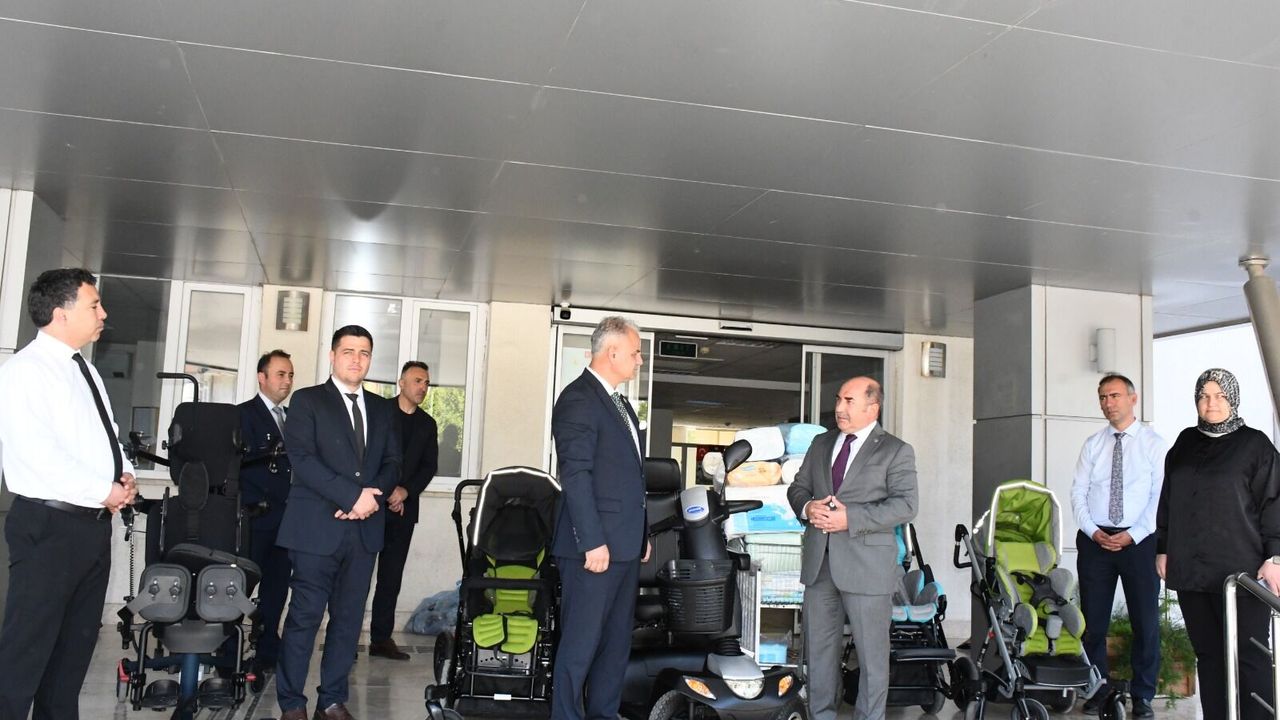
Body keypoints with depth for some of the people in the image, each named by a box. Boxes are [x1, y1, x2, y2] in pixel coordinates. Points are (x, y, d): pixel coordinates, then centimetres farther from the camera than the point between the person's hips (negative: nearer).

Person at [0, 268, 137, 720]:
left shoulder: (85, 370, 15)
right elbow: (39, 453, -21)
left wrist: (123, 474, 2)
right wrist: (102, 491, -18)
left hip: (94, 523, 9)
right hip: (49, 525, -9)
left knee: (77, 641, 15)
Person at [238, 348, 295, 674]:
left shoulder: (292, 417, 18)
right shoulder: (244, 414, -2)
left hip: (286, 519, 6)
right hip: (256, 517, -6)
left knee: (276, 587, 8)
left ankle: (268, 654, 15)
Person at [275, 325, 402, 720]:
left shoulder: (382, 409, 16)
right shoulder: (307, 400, 2)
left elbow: (392, 463, 12)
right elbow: (302, 459, -10)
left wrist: (372, 497, -8)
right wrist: (352, 495, -16)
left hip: (365, 528, 4)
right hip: (317, 527, -4)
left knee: (349, 618, 7)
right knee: (305, 616, -3)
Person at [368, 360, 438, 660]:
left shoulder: (427, 424, 14)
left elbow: (429, 467, 9)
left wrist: (406, 491, -7)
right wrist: (387, 491, -10)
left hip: (403, 507, 4)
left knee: (392, 576, 4)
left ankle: (381, 638, 8)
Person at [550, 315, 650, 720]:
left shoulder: (620, 404, 19)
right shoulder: (578, 399, -11)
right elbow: (576, 475, -18)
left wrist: (643, 535, 17)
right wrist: (593, 542, -21)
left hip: (625, 546, 9)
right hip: (595, 547, -9)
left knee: (617, 642, 13)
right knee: (581, 643, -3)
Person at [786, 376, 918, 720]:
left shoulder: (896, 452, -1)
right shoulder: (821, 444, 16)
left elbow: (905, 505, -11)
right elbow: (797, 487, 18)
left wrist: (850, 518, -20)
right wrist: (807, 507, -6)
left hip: (866, 566, -5)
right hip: (819, 563, 5)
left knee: (871, 651, 2)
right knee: (819, 647, 12)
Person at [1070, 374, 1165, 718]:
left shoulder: (1153, 443, 1)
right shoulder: (1092, 444, 9)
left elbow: (1160, 496, -6)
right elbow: (1078, 493, 5)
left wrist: (1133, 535, -13)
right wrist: (1093, 532, -9)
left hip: (1139, 540, -2)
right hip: (1095, 540, 2)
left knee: (1146, 620, 3)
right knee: (1093, 621, 5)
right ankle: (1096, 692, 14)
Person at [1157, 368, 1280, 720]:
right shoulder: (1185, 443, 14)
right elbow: (1167, 501, 17)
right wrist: (1162, 549, 15)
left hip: (1239, 571, -4)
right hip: (1190, 571, 4)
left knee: (1249, 659, -3)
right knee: (1208, 655, 8)